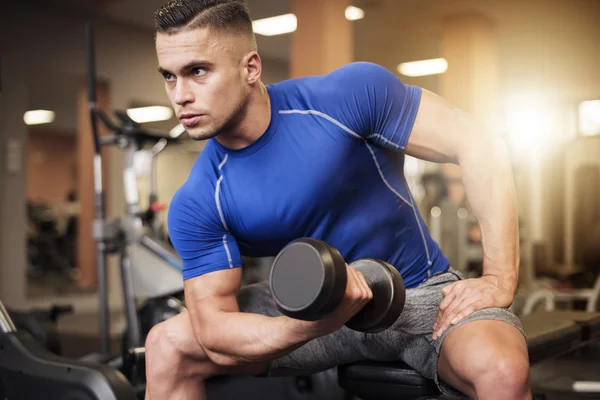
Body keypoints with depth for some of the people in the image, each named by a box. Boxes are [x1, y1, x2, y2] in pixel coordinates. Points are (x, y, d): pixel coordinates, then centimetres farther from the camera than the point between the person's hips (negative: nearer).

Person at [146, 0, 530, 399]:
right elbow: (215, 335, -15)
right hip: (313, 305, 3)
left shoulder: (349, 96, -21)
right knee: (167, 344, -9)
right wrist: (310, 325, -36)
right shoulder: (196, 205, -13)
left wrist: (500, 280, -23)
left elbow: (481, 146, -18)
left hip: (421, 292, -2)